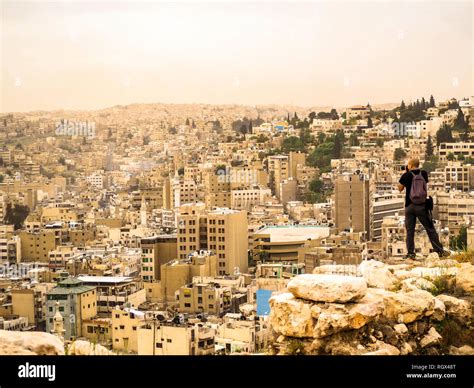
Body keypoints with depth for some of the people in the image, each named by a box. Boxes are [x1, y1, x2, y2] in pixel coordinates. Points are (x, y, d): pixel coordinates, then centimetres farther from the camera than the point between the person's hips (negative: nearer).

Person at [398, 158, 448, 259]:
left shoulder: (406, 175, -6)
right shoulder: (424, 174, 0)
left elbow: (400, 188, 6)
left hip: (410, 206, -1)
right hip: (422, 206, 1)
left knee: (410, 230, 5)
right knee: (430, 229, 5)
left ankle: (410, 253, 1)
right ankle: (440, 251, 6)